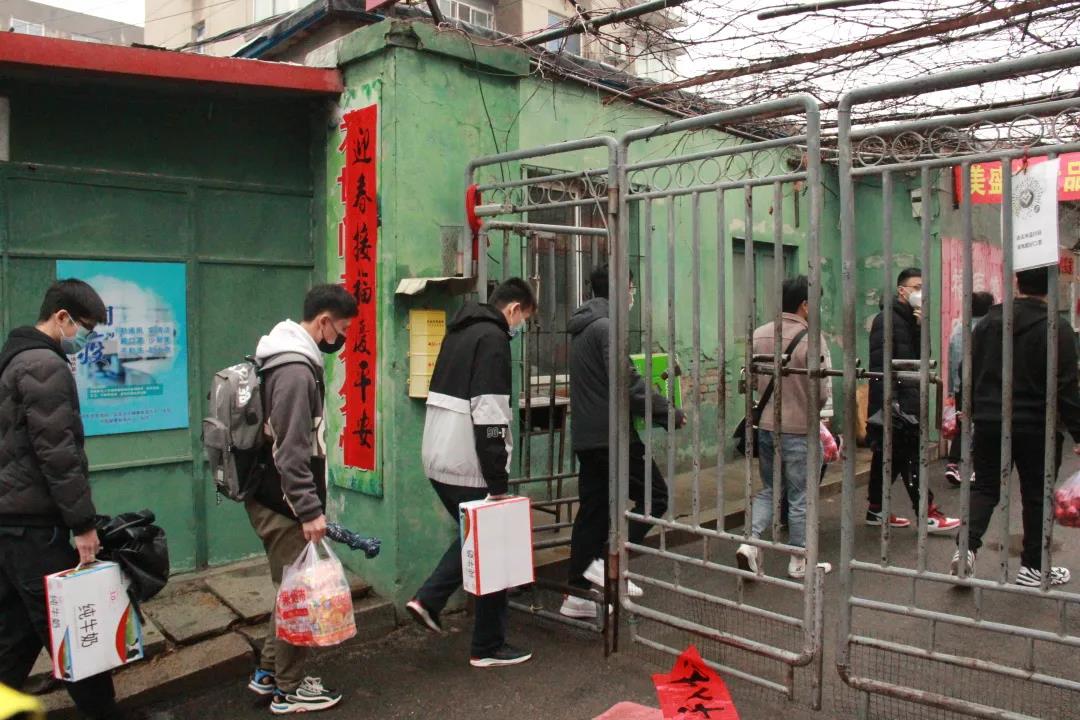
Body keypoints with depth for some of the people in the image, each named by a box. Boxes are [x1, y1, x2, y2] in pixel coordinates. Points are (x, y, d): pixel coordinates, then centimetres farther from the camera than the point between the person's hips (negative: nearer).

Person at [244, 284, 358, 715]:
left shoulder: (293, 361, 12)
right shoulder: (295, 370, -21)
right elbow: (291, 452, -25)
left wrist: (311, 504, 21)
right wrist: (310, 510, -23)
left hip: (274, 500, 10)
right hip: (284, 505, -10)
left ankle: (269, 672, 33)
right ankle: (289, 690, 16)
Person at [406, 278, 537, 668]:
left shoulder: (459, 331, 16)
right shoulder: (493, 338, -14)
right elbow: (488, 416, -21)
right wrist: (499, 482, -18)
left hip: (439, 461, 9)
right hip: (468, 467, -9)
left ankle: (428, 599, 16)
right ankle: (489, 647, 14)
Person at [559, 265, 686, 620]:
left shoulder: (581, 328, 16)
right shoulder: (607, 327, -14)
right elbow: (627, 384, -19)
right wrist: (671, 413, -9)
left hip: (585, 434, 9)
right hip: (610, 434, -9)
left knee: (593, 509, 12)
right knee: (654, 495, 1)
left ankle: (578, 593, 15)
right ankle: (608, 562, -4)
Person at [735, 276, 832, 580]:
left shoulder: (759, 335, 0)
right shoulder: (811, 339, -16)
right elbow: (823, 391, -15)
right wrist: (812, 408, 6)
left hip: (765, 426, 5)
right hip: (799, 429, -5)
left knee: (768, 489, 20)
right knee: (800, 497, 9)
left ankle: (750, 542, 4)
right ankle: (799, 562, 21)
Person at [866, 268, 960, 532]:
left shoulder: (913, 319, 16)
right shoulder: (887, 319, -11)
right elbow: (880, 365, -18)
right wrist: (890, 401, -24)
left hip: (907, 401, 9)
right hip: (893, 403, -9)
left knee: (889, 457, 12)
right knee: (911, 459, -4)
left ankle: (876, 510, 20)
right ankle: (928, 515, 3)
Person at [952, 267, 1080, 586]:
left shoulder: (989, 321, 4)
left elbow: (970, 372, 9)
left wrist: (972, 411, 20)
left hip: (989, 422, 4)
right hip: (1035, 428, -3)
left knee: (985, 487, 13)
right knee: (1036, 495, 9)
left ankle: (967, 546, -4)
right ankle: (1034, 567, 19)